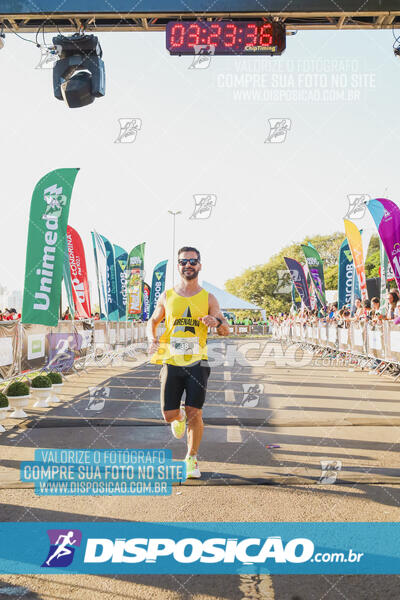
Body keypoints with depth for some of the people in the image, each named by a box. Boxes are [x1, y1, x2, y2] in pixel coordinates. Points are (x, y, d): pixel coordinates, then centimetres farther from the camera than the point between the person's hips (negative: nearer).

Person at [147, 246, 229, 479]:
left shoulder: (208, 298, 4)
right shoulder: (167, 296, 7)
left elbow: (226, 330, 4)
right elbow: (153, 321, 20)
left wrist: (217, 322, -19)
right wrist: (152, 339, -1)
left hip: (197, 363, -1)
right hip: (171, 361, 1)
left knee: (195, 414, -6)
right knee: (169, 415, 3)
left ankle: (192, 459, 14)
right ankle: (180, 416, 41)